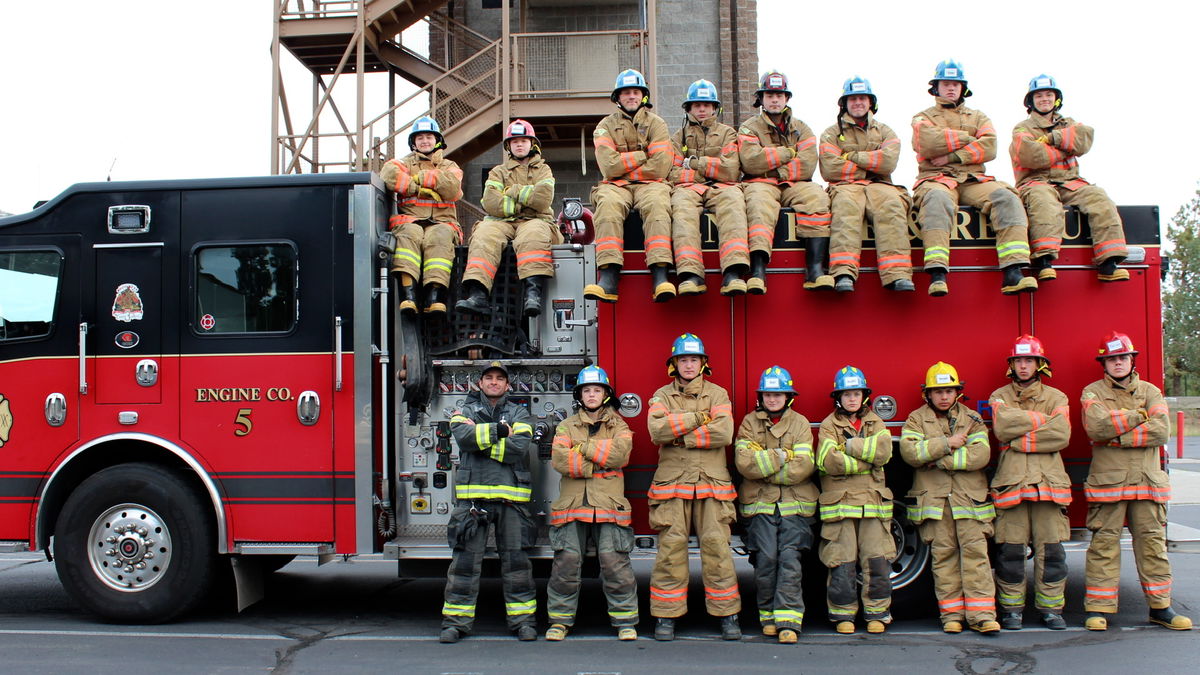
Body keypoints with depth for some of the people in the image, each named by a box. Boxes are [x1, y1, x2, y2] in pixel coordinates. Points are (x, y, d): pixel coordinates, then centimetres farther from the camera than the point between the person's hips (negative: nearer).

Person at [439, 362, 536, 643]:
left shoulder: (519, 413, 12)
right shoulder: (465, 410, 13)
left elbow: (519, 447, -8)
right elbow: (462, 435, -10)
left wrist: (481, 438, -8)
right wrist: (498, 430, -13)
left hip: (511, 496, 0)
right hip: (472, 494, 0)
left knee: (516, 560, 3)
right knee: (465, 559, 0)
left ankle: (523, 619, 10)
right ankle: (456, 620, 8)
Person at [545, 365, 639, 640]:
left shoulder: (618, 426, 14)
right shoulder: (566, 426, 16)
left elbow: (620, 453, -8)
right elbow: (559, 459, -3)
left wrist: (583, 447, -5)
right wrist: (599, 463, -6)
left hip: (608, 506, -1)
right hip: (572, 505, 1)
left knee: (615, 563, -6)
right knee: (566, 564, -2)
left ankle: (625, 620, 4)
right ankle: (560, 619, 10)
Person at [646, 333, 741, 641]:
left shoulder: (717, 394, 10)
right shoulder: (662, 396, 12)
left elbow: (723, 433, -8)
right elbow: (657, 430, -8)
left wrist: (680, 436, -7)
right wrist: (698, 418, -8)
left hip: (712, 484, 0)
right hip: (671, 484, 0)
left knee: (717, 546, -3)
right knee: (671, 549, -2)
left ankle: (727, 615, 5)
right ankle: (666, 616, 5)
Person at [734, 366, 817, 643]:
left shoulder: (800, 423, 9)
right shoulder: (749, 423, 9)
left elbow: (804, 466, -6)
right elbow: (744, 462, -7)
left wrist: (763, 465, -6)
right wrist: (781, 457, -9)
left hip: (795, 503, 0)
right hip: (760, 503, 0)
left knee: (789, 559, -9)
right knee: (766, 560, -5)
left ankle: (788, 621, -10)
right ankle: (769, 617, 9)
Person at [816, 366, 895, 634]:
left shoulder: (875, 423, 14)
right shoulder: (829, 426, 5)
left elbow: (884, 451, -7)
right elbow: (829, 461, -12)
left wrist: (850, 445, -9)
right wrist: (867, 459, -8)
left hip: (873, 502, 2)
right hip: (839, 502, -2)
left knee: (878, 561, -1)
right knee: (842, 563, -2)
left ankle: (877, 613, 11)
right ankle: (843, 614, 10)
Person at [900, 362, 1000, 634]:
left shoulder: (972, 419, 10)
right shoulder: (916, 419, 10)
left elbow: (980, 455, -6)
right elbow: (909, 451, -8)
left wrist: (939, 459, -9)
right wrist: (947, 443, -10)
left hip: (969, 497, 0)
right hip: (933, 498, 0)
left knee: (975, 551, -6)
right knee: (943, 555, 1)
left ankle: (981, 614, -5)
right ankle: (951, 613, 7)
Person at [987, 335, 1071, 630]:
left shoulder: (1056, 397, 13)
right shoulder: (999, 396, 12)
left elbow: (1060, 435, -5)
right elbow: (1002, 427, -8)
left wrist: (1019, 440, -7)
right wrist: (1041, 419, -3)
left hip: (1049, 481, 1)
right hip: (1010, 481, 0)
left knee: (1050, 549, 0)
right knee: (1010, 550, -1)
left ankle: (1051, 607, 10)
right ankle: (1011, 608, 7)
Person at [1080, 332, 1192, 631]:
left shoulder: (1150, 391, 11)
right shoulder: (1093, 392, 5)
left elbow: (1162, 430, -5)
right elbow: (1096, 426, -15)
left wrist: (1117, 436, -11)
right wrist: (1138, 416, -8)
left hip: (1148, 481, 2)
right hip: (1107, 481, -2)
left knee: (1153, 543, 6)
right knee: (1104, 543, -2)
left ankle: (1159, 606, 15)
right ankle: (1099, 608, 2)